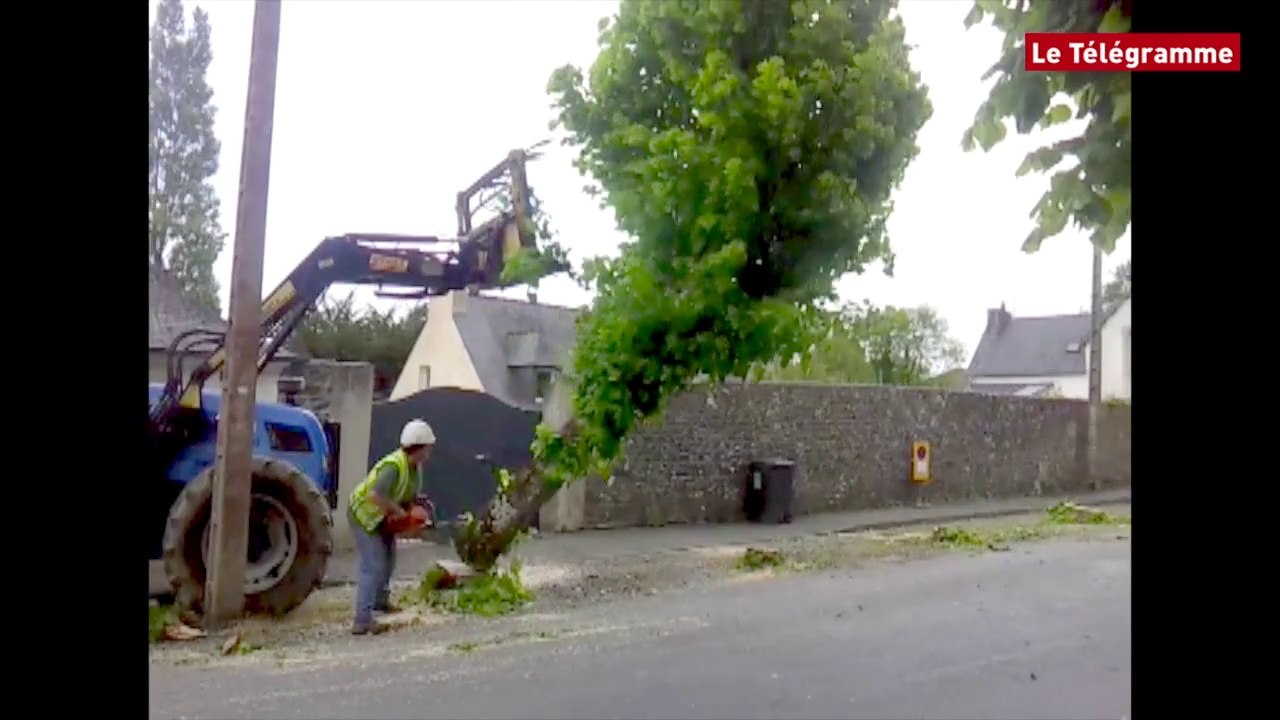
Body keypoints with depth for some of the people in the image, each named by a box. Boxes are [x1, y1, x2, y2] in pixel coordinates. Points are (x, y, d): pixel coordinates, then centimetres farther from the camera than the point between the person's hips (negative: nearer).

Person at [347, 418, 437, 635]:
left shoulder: (415, 465, -6)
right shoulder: (394, 466, -34)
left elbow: (410, 491, 11)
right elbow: (375, 495, -46)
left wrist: (418, 499, -9)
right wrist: (397, 510, -33)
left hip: (381, 517, 10)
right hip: (363, 514, -10)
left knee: (388, 556, 23)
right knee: (374, 566, -13)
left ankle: (380, 601, 44)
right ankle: (362, 621, -12)